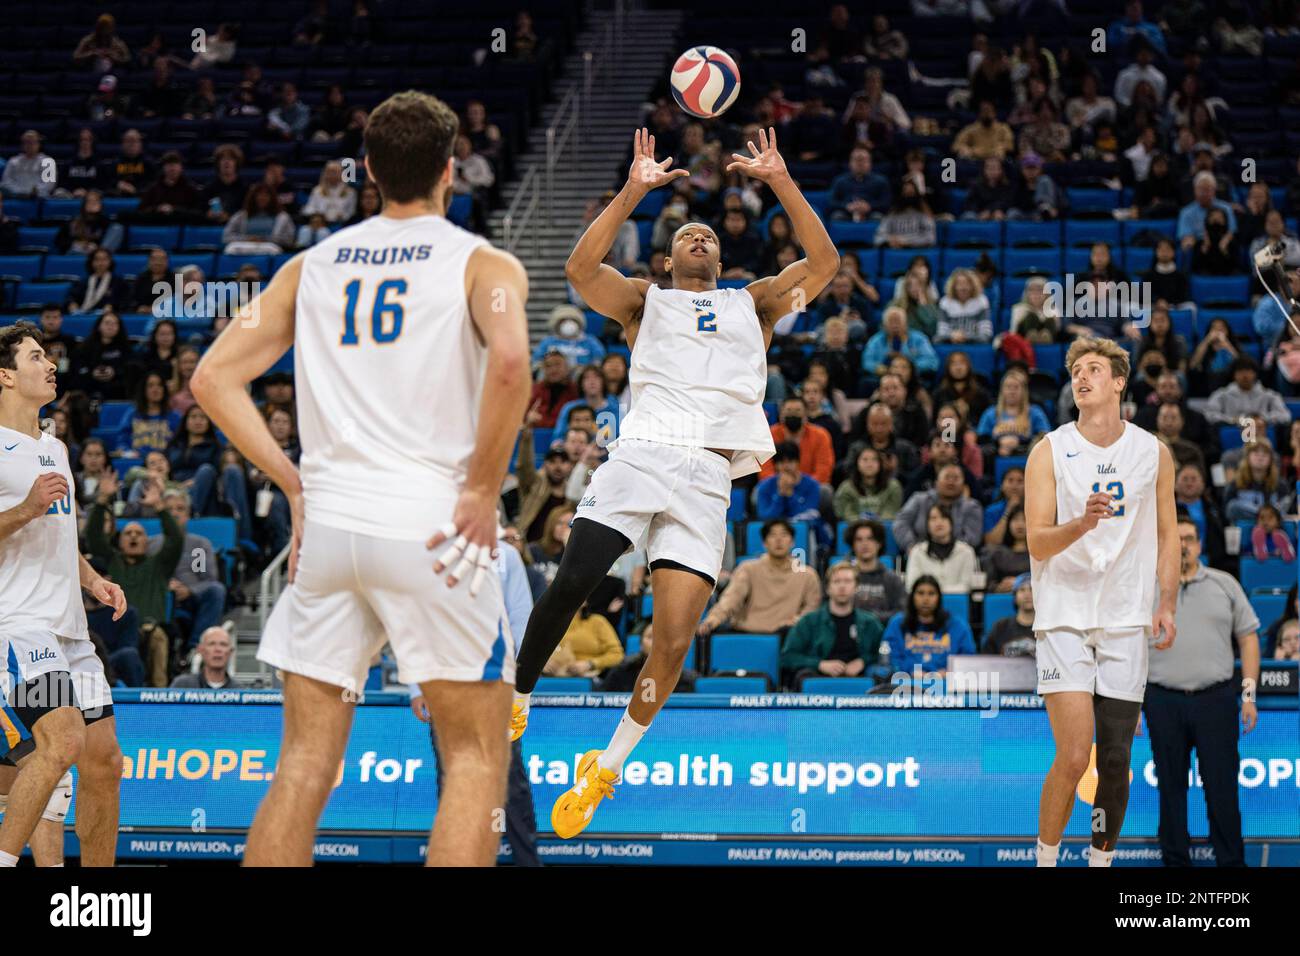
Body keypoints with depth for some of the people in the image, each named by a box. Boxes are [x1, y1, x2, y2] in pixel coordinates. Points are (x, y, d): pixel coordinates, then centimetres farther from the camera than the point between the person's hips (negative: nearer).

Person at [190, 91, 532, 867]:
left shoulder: (314, 265, 14)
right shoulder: (482, 263, 1)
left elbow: (214, 379, 9)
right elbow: (509, 360, -20)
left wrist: (297, 486, 11)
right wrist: (484, 489, -11)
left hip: (327, 526, 4)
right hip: (430, 529, -4)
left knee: (305, 764, 9)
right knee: (477, 756, 4)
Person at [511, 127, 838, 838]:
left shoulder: (753, 303, 27)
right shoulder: (645, 301, 21)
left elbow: (823, 262, 14)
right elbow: (581, 268, 1)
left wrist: (780, 182, 9)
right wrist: (633, 192, -4)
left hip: (707, 478, 1)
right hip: (641, 454, -1)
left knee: (673, 643, -9)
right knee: (569, 586, -19)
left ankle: (603, 771, 5)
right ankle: (515, 701, 5)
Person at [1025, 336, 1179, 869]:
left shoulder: (1153, 453, 8)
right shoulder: (1049, 452, -2)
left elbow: (1166, 534, 16)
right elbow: (1038, 543, -7)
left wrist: (1166, 605, 4)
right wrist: (1084, 524, -26)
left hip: (1126, 621, 3)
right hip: (1064, 618, -3)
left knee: (1116, 761, 4)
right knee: (1073, 756, -14)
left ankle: (1102, 862, 17)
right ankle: (1045, 861, 2)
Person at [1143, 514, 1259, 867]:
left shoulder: (1225, 585, 8)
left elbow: (1248, 637, 9)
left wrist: (1249, 694, 1)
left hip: (1216, 699, 0)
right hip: (1163, 702, 1)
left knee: (1222, 786, -2)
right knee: (1170, 786, 5)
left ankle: (1232, 861, 5)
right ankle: (1175, 861, 13)